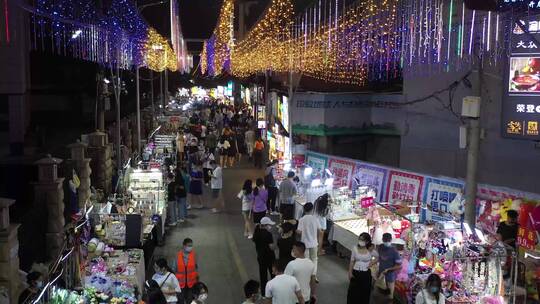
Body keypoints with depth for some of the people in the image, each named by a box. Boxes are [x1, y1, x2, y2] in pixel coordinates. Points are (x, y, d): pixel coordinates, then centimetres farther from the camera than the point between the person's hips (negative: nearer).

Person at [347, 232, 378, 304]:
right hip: (355, 273, 1)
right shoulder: (355, 248, -6)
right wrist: (350, 273, -1)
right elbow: (352, 261, 1)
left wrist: (373, 262, -8)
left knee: (364, 292, 10)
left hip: (366, 274, -1)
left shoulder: (371, 250, -10)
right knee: (353, 292, 7)